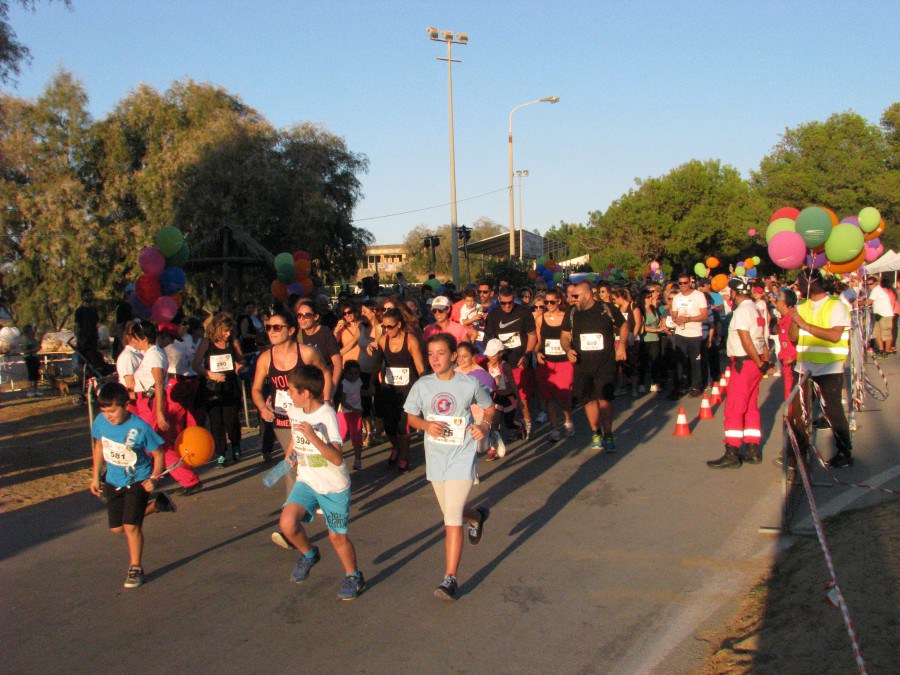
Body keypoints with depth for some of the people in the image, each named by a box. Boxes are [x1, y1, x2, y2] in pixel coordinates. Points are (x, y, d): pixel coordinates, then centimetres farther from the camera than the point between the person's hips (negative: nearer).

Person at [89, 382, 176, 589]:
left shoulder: (140, 428, -25)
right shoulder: (100, 422, -12)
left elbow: (158, 453, -12)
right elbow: (99, 446, 8)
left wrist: (154, 479, -21)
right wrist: (95, 477, 9)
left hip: (138, 481, -6)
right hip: (113, 481, 6)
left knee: (131, 525, -13)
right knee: (117, 528, 13)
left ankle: (135, 568, 9)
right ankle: (156, 505, 35)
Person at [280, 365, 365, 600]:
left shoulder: (327, 415, -22)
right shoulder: (294, 412, -2)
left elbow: (337, 458, -31)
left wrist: (313, 437, -40)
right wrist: (290, 452, 14)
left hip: (334, 486, -5)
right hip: (306, 482, 5)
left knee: (337, 537, 6)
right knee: (287, 523, -18)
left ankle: (353, 577, 33)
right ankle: (308, 554, 12)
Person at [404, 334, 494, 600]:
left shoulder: (470, 384, -9)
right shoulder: (422, 386, -4)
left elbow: (489, 407, 8)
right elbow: (411, 416, 7)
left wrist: (484, 425, -12)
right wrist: (425, 425, -14)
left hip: (462, 458, -4)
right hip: (435, 458, 4)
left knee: (452, 518, -12)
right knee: (451, 514, 20)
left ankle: (450, 579, -6)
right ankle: (477, 516, 55)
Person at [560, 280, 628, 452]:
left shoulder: (608, 309, -4)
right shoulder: (572, 314, 5)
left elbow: (623, 325, 12)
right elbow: (565, 336, 14)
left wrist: (621, 345, 1)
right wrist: (568, 350, -6)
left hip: (605, 363, -3)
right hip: (582, 365, 3)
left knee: (604, 399, -8)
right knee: (589, 399, 7)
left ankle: (608, 435, 4)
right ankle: (595, 432, 25)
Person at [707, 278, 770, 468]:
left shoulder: (742, 310, -14)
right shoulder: (757, 310, 16)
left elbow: (745, 339, -21)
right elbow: (764, 339, 14)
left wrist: (759, 363, -15)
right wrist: (765, 362, 11)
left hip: (744, 363, -10)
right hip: (756, 363, 10)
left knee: (733, 409, -7)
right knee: (751, 407, 14)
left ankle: (731, 454, -7)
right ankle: (753, 450, 18)